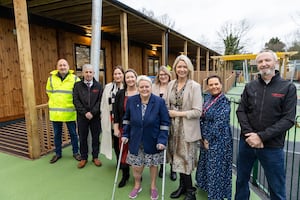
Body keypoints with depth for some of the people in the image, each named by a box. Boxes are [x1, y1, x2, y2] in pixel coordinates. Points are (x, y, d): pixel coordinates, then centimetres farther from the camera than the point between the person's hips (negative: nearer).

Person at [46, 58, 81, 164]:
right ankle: (58, 153, 31)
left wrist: (73, 104, -1)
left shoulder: (75, 79, -5)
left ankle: (75, 152, 26)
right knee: (57, 134, 14)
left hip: (70, 112, -2)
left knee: (73, 133, 10)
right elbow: (49, 92, 16)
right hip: (55, 112, 3)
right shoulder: (51, 78, 3)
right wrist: (55, 103, 13)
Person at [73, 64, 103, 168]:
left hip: (95, 116, 0)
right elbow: (76, 101, -4)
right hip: (82, 116, 0)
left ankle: (95, 157, 26)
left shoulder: (98, 86, 1)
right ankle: (83, 158, 25)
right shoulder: (77, 85, 2)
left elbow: (100, 101, -5)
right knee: (83, 138, 10)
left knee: (95, 137, 10)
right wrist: (85, 113, -13)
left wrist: (92, 112, -15)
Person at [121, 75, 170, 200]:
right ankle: (137, 185, 41)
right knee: (136, 166, 10)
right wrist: (125, 135, 1)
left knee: (153, 164, 16)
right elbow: (127, 119, 7)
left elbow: (165, 123, -11)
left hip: (153, 141, -1)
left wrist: (162, 140, -16)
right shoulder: (131, 101, -6)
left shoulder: (159, 102, -14)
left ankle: (153, 186, 41)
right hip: (136, 141, 2)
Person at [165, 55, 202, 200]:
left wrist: (178, 113, -16)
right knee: (178, 159, 16)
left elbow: (197, 111, -15)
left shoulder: (195, 86, -11)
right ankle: (183, 186, 38)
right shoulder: (171, 84, 5)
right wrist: (168, 114, -5)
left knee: (185, 159, 7)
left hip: (187, 129, -5)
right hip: (174, 127, 5)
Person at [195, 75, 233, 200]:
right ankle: (207, 186, 45)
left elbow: (219, 123, -20)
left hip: (218, 140, -7)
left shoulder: (224, 102, -16)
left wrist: (209, 139, -14)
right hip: (206, 138, 7)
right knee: (206, 164, 22)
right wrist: (203, 137, 0)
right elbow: (202, 118, 7)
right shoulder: (207, 98, 4)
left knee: (216, 167, 6)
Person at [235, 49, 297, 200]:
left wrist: (262, 136, -17)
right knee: (241, 180, 17)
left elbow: (288, 119, -10)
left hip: (272, 146, -2)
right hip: (246, 142, 3)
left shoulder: (288, 87, -3)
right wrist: (249, 134, -13)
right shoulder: (250, 87, 5)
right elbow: (241, 111, 2)